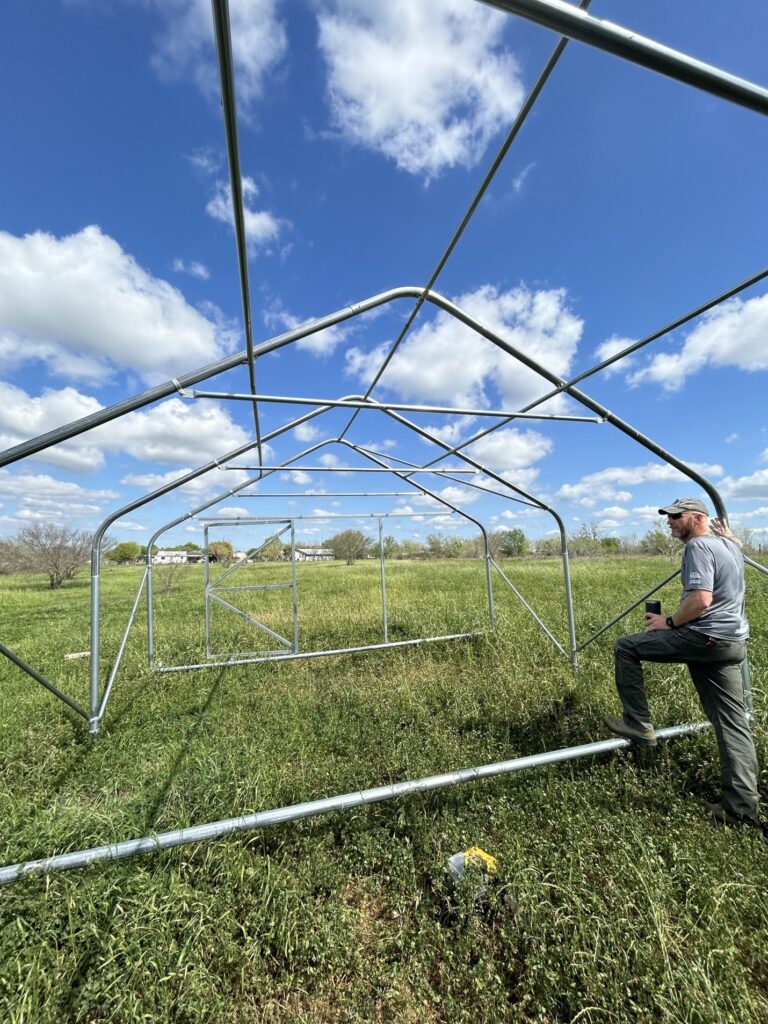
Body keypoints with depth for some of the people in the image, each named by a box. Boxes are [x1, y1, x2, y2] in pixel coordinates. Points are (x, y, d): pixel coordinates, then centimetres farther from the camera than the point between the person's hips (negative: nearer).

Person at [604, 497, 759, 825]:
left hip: (704, 638, -10)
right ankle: (741, 805, 15)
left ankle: (637, 724, 6)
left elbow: (701, 599, -24)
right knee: (734, 722, 10)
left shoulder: (698, 546, -14)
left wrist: (670, 622, -13)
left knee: (626, 647, 1)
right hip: (733, 642, 10)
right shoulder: (730, 544, 16)